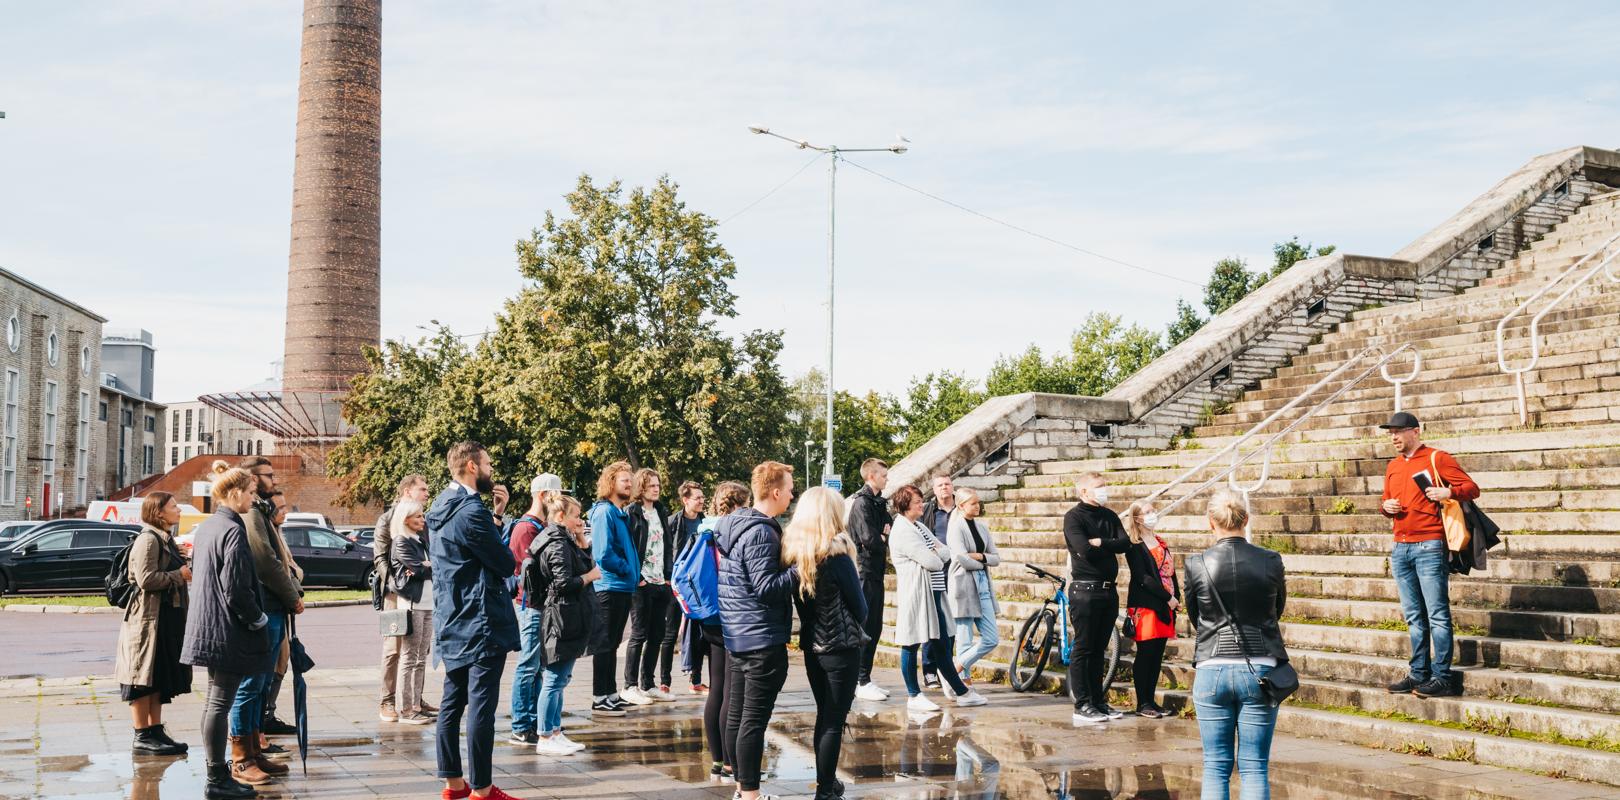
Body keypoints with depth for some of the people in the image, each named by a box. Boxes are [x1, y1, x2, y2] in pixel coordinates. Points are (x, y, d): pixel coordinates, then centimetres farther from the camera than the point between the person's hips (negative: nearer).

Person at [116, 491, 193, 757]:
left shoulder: (165, 539, 18)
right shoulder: (148, 540, -13)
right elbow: (146, 579, -22)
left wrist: (185, 573, 10)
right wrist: (179, 575, -13)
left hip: (167, 616, 10)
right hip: (148, 616, -10)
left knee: (160, 678, 12)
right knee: (144, 677, -4)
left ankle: (155, 731, 17)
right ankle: (142, 738, 0)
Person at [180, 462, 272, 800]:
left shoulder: (205, 527, 12)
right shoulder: (233, 531, -17)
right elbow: (237, 589, -21)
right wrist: (259, 619, -9)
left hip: (207, 628, 10)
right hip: (229, 630, -10)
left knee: (213, 701, 17)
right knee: (221, 704, -5)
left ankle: (217, 770, 26)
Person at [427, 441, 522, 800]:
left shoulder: (440, 508, 11)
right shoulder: (472, 511, -19)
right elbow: (506, 564, -14)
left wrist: (496, 514, 8)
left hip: (451, 622, 10)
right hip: (481, 622, -10)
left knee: (452, 701, 13)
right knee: (481, 706, -5)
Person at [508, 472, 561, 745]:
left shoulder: (543, 526, 16)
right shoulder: (526, 528, -14)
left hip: (544, 604, 10)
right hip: (532, 604, -10)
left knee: (539, 666, 14)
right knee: (528, 666, -5)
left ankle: (534, 721, 22)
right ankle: (521, 729, 0)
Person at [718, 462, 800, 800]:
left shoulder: (733, 524, 12)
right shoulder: (761, 532, -18)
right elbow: (766, 587, -22)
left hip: (735, 636, 10)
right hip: (762, 639, -10)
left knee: (737, 715, 14)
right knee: (755, 720, -5)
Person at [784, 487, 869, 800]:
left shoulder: (793, 552, -1)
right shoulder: (836, 555, -17)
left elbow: (800, 601, 7)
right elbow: (860, 607, -7)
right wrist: (856, 632, 12)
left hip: (812, 648, 6)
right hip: (841, 649, -6)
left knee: (823, 716, 18)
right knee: (835, 721, 2)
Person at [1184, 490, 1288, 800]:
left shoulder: (1196, 564, -5)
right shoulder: (1270, 561, -4)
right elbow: (1276, 611, 11)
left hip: (1211, 671, 0)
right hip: (1259, 669, 0)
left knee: (1215, 768, 8)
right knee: (1255, 768, 6)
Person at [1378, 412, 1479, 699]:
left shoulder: (1437, 459, -3)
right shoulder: (1393, 466, 17)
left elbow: (1472, 488, -5)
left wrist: (1449, 492, -23)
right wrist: (1386, 506, 5)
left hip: (1430, 547, -7)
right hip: (1401, 548, 7)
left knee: (1437, 614, -6)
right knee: (1414, 617, 11)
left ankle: (1442, 677, -4)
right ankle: (1419, 674, 16)